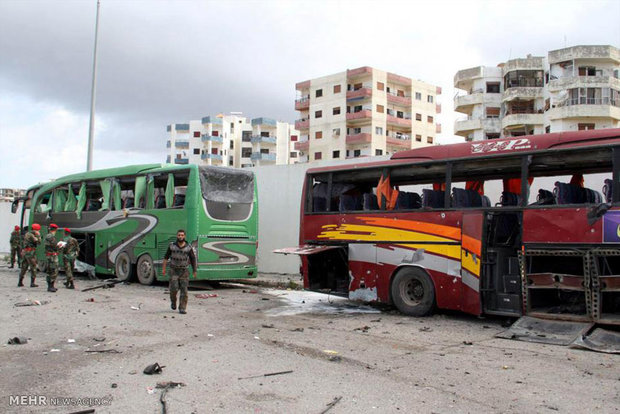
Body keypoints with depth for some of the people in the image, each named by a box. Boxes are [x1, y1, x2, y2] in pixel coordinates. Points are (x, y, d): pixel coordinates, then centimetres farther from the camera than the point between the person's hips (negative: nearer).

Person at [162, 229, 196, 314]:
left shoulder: (188, 247, 0)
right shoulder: (172, 246, 2)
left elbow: (193, 259, 6)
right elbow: (166, 257, 8)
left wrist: (194, 271, 6)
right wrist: (163, 268, 4)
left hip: (184, 271, 0)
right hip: (174, 270, 0)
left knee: (184, 290, -3)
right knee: (174, 288, -9)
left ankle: (182, 308, 4)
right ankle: (173, 301, 22)